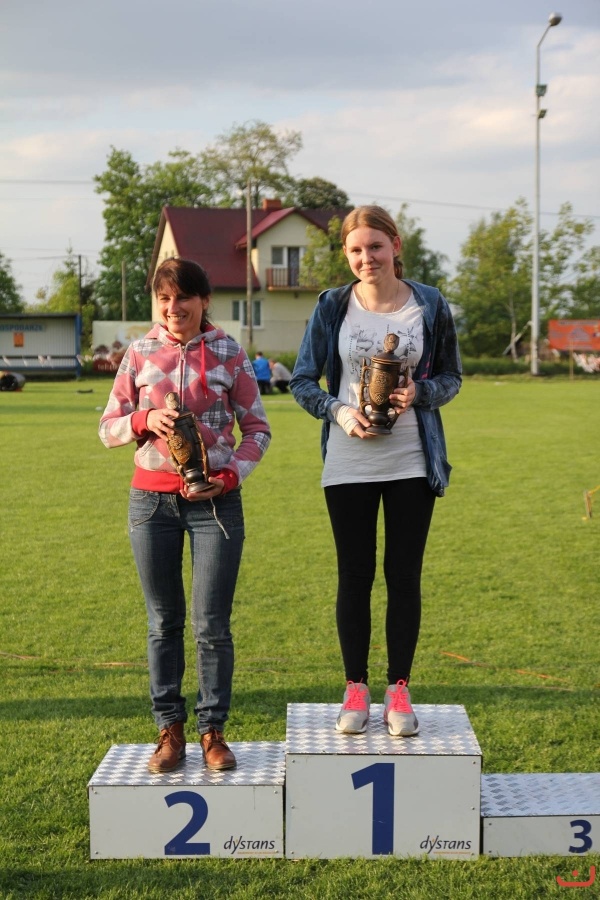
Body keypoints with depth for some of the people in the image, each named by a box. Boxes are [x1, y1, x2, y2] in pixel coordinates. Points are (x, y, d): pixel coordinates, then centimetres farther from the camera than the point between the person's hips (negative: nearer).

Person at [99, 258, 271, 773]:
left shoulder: (229, 355, 1)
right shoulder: (140, 354, 5)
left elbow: (258, 429, 4)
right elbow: (109, 428, 7)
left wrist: (230, 475, -12)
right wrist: (145, 419, -14)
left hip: (215, 500, -1)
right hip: (153, 499, 2)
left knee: (212, 625, 0)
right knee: (164, 623, 8)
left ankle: (213, 731, 14)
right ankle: (170, 731, 19)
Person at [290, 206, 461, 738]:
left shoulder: (429, 306, 0)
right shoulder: (333, 307, 0)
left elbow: (451, 377, 7)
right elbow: (303, 381, 4)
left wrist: (419, 394, -14)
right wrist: (337, 411, -15)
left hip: (412, 464, 0)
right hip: (348, 465, 0)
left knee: (404, 576, 6)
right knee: (354, 576, 6)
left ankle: (399, 691, 18)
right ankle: (356, 689, 19)